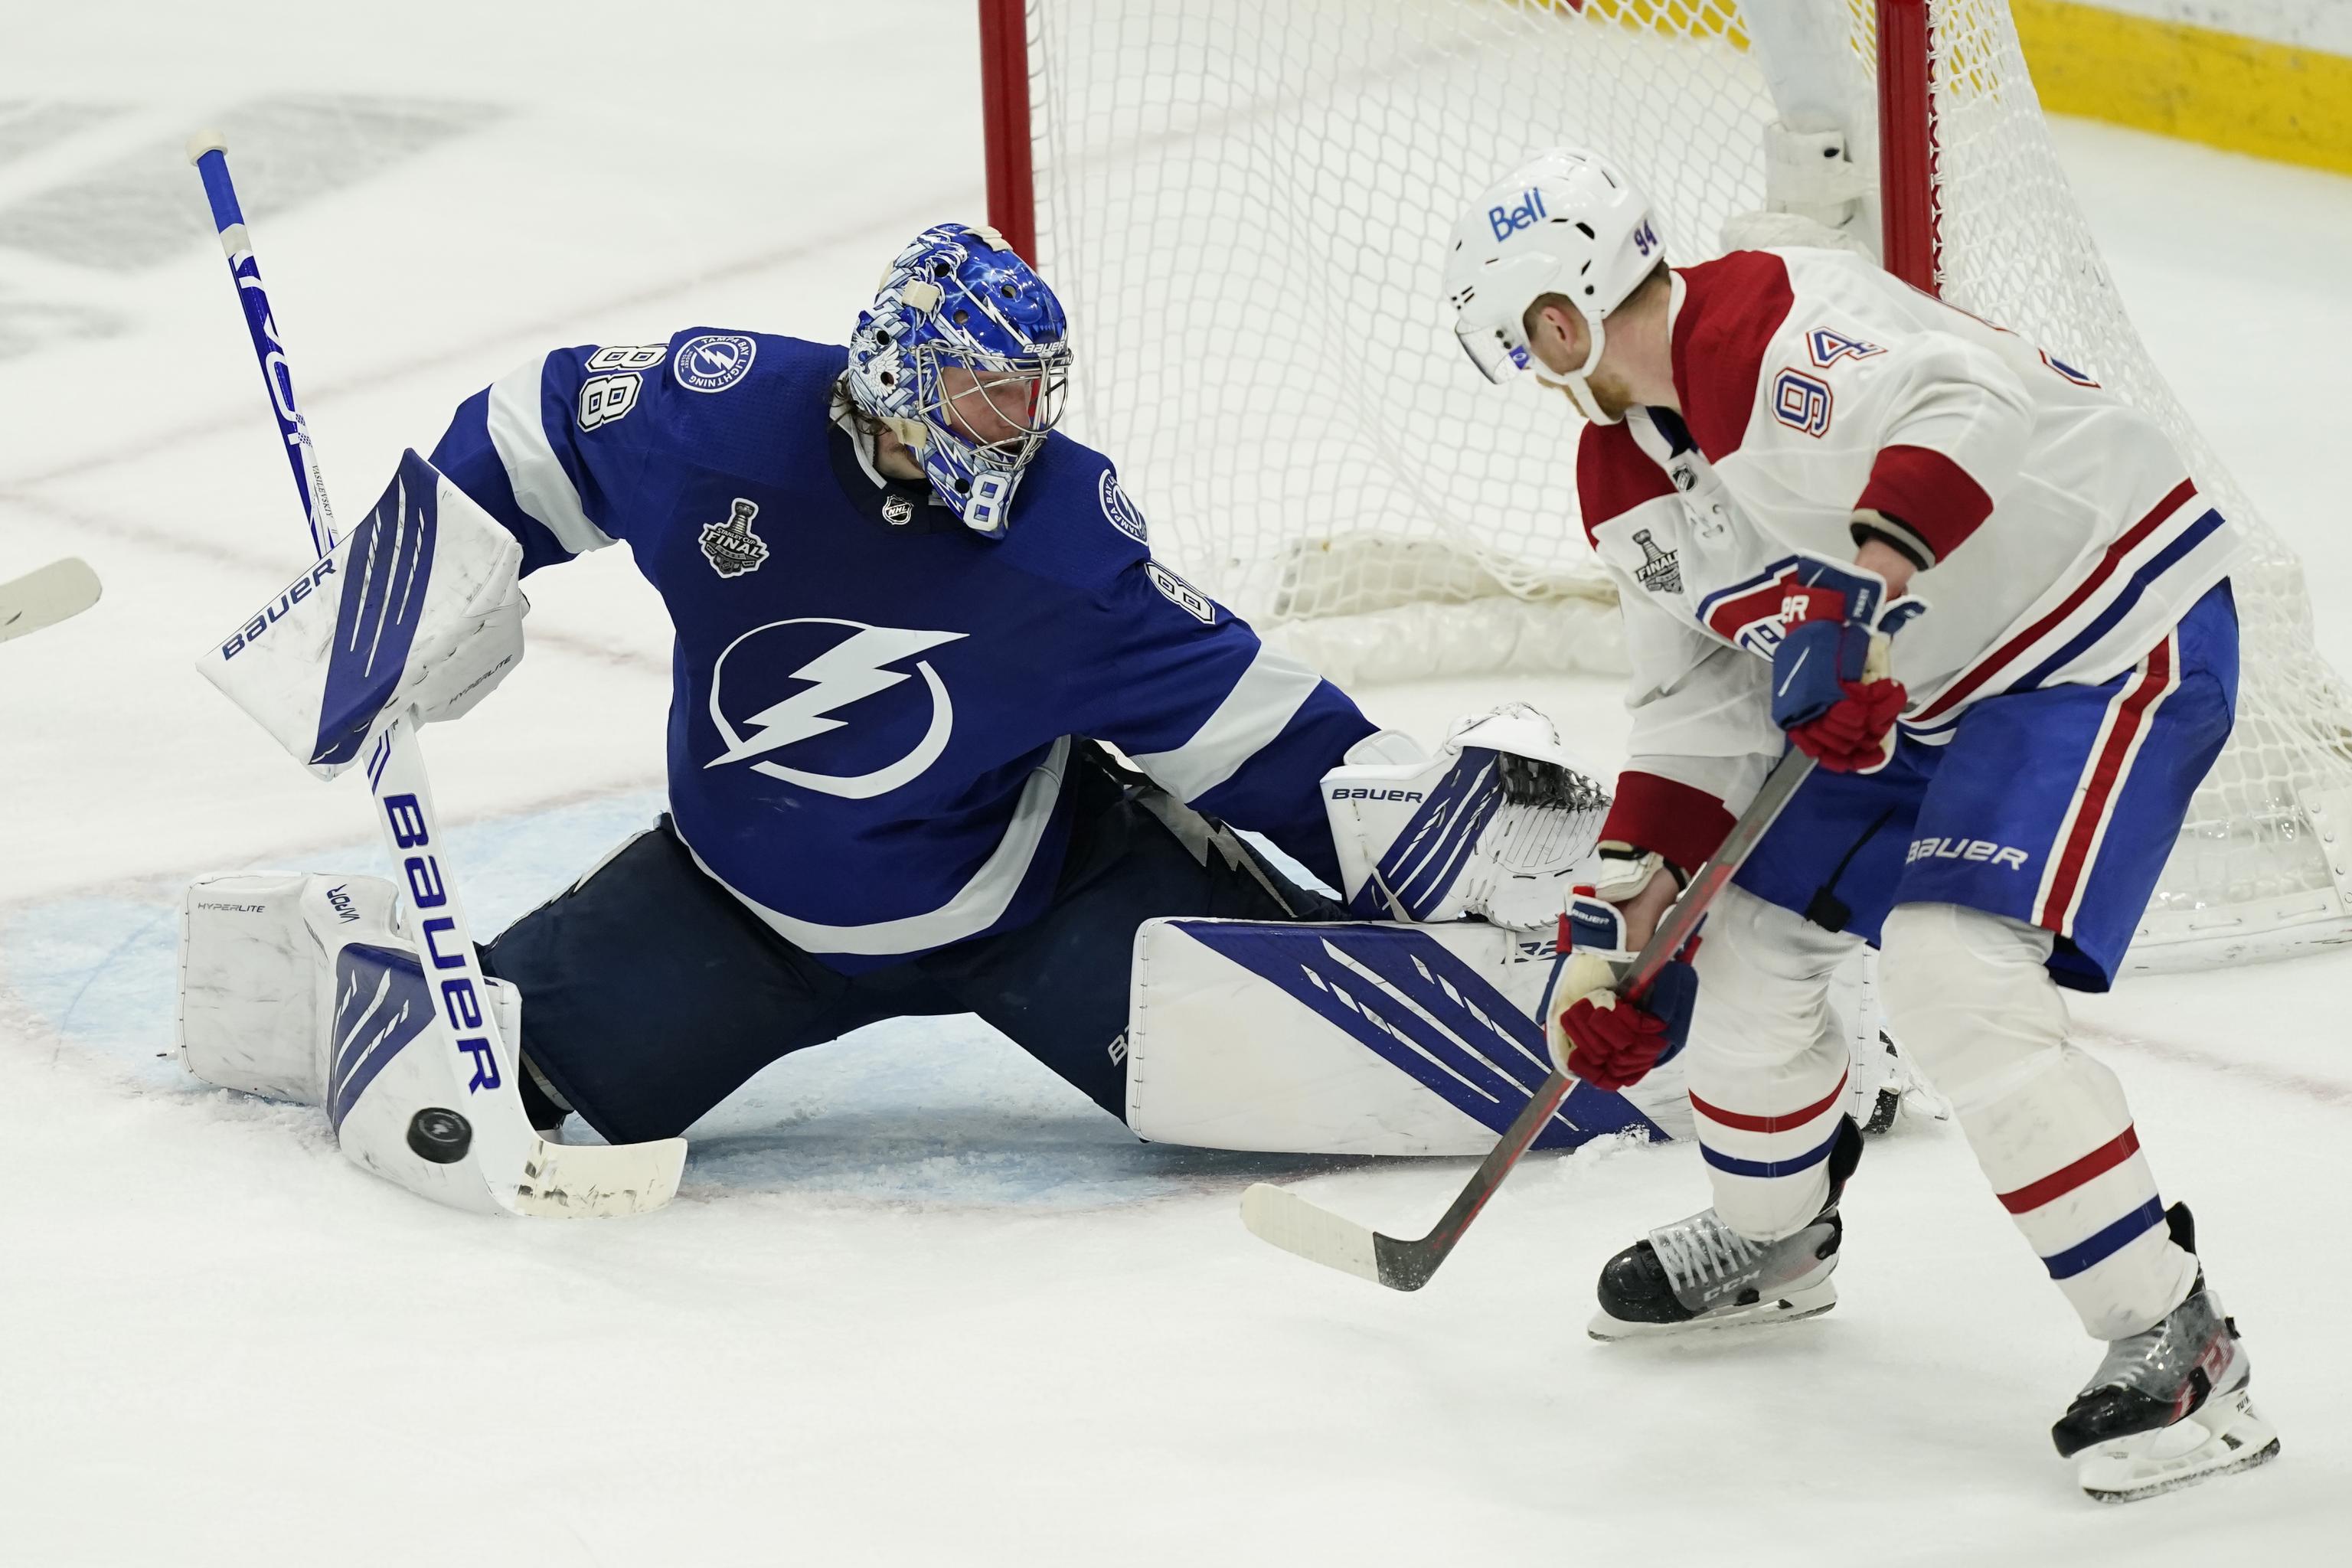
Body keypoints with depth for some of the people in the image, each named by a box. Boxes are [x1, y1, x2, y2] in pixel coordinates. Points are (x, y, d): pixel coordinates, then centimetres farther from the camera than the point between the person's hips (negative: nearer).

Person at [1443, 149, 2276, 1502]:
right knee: (1751, 930, 13)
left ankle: (2175, 1345, -18)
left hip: (2117, 634, -10)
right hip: (1932, 693, 10)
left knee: (1957, 975, -24)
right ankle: (1773, 1241, 41)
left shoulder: (1782, 330, -26)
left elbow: (1965, 405, -44)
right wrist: (1626, 902, 5)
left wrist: (1856, 592, -53)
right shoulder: (1627, 471, 7)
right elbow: (1701, 700, 12)